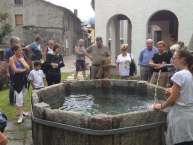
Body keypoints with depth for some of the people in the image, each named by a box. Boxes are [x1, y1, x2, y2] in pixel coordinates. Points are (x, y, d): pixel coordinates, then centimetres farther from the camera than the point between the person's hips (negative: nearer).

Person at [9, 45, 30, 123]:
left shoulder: (22, 58, 11)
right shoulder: (12, 59, -7)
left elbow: (28, 67, 2)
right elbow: (15, 70, -17)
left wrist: (21, 60, -8)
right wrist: (24, 69, -7)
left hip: (23, 78, 7)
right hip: (17, 79, -7)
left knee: (22, 96, 13)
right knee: (19, 97, -9)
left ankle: (21, 111, 27)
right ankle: (20, 115, -4)